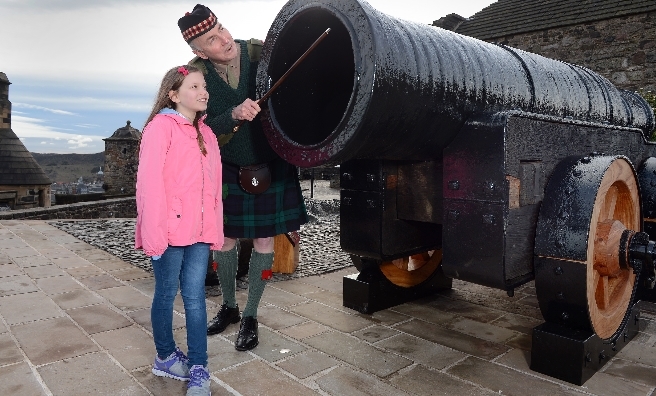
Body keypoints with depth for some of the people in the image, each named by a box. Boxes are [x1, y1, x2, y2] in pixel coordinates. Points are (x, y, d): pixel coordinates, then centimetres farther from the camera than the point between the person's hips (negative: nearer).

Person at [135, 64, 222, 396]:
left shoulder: (205, 133, 14)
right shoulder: (161, 126, -7)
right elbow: (149, 181, -14)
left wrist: (216, 230, 10)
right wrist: (153, 232, -18)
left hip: (200, 231, 5)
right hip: (170, 230, -5)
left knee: (195, 297, 7)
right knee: (166, 294, 11)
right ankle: (165, 357, 30)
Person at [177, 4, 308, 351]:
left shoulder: (261, 53, -13)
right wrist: (234, 115, -34)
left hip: (271, 166, -1)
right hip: (227, 169, 1)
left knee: (264, 240, 4)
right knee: (224, 237, 8)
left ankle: (250, 316, 22)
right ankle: (228, 307, 33)